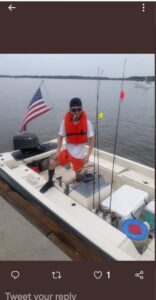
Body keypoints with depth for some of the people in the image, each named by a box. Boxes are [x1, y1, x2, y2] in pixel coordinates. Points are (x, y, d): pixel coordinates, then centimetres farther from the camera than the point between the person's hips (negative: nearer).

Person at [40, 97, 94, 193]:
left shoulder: (86, 122, -15)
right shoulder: (65, 121, -12)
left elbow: (92, 140, -8)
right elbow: (60, 137, -3)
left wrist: (88, 155, -15)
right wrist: (58, 152, -13)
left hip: (80, 154, -1)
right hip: (68, 151, 1)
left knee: (78, 173, 16)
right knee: (52, 163, -11)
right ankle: (50, 182, 17)